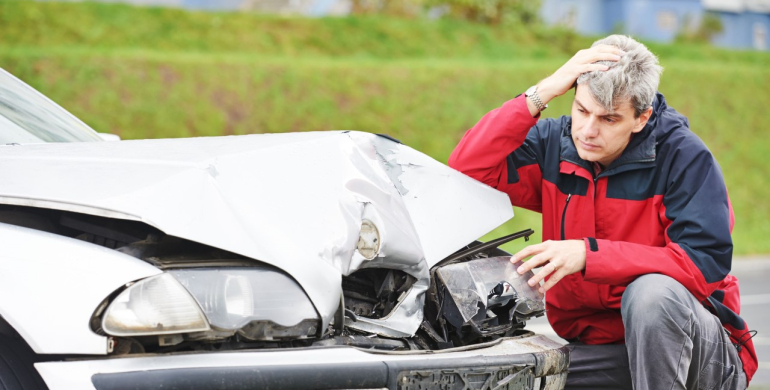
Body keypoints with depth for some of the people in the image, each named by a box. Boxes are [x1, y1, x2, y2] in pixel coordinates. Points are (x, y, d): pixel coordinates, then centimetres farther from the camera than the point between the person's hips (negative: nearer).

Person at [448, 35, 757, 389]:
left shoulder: (685, 157, -12)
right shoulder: (553, 144, 1)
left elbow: (706, 264, -23)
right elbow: (467, 171, -12)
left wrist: (589, 254, -29)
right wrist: (539, 96, -19)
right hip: (591, 345, 4)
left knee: (652, 291, -36)